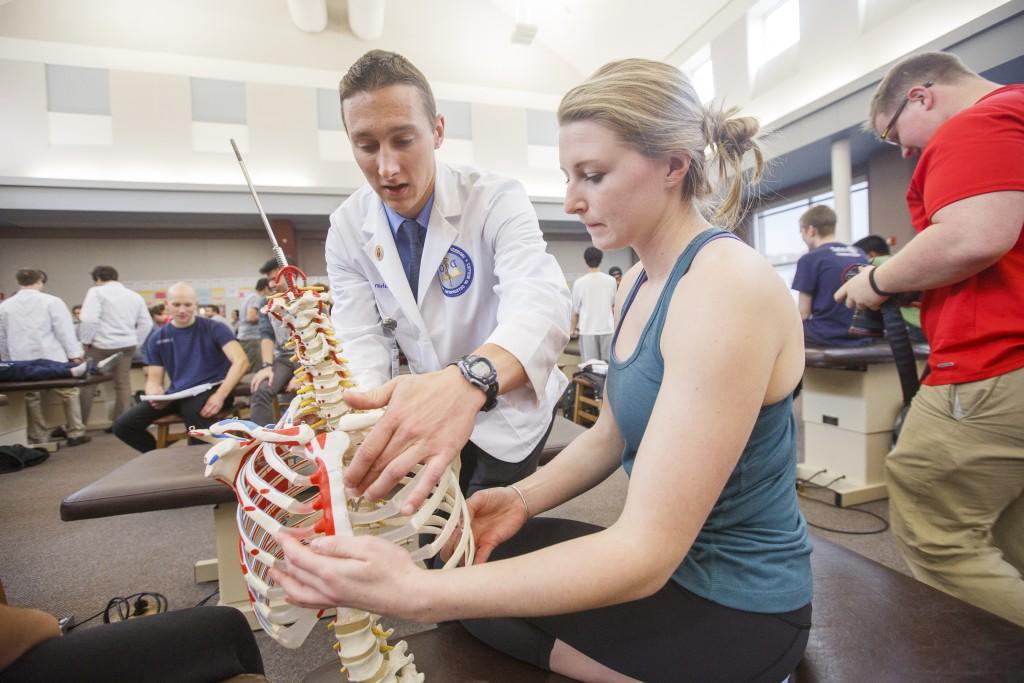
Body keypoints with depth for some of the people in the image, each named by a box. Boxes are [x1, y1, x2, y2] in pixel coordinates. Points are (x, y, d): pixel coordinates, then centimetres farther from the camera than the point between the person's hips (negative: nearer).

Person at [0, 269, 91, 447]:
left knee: (32, 399, 10)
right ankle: (75, 434, 6)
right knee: (69, 393, 6)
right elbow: (64, 330, -8)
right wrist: (74, 354, -6)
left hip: (22, 361, 4)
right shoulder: (51, 301, -3)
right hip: (51, 358, -4)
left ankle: (38, 439, 14)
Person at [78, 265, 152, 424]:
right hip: (127, 344, 5)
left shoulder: (96, 292, -3)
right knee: (123, 384, 6)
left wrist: (85, 341, -3)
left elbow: (90, 319, -14)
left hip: (101, 344, -4)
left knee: (88, 384, 5)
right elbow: (146, 324, 11)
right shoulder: (135, 296, 13)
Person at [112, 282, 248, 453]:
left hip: (211, 389, -5)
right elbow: (154, 380, 10)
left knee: (193, 408, -39)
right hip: (177, 395, 5)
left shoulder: (214, 328, -5)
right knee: (122, 425, -7)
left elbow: (241, 361, -18)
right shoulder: (157, 338, 9)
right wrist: (155, 395, -17)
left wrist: (220, 395, -30)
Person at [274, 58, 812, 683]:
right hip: (672, 555, 7)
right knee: (475, 551, 7)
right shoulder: (638, 282, 2)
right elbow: (611, 435, 7)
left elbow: (649, 550, -29)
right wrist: (523, 498, -8)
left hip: (734, 603, -7)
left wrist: (417, 594, -33)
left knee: (482, 613, -6)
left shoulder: (726, 285, -27)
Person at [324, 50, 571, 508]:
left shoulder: (497, 201, -21)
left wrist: (467, 381, -60)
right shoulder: (347, 229, -9)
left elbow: (541, 306, -39)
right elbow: (360, 341, -14)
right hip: (430, 406, 4)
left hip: (508, 402, -3)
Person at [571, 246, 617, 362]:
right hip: (607, 328, 2)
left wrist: (573, 327, 12)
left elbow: (575, 308, -1)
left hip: (588, 329, -1)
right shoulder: (611, 280, -2)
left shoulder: (579, 282, -7)